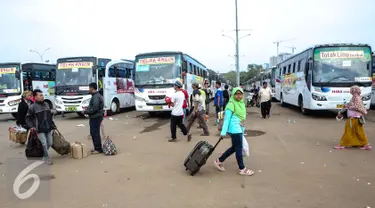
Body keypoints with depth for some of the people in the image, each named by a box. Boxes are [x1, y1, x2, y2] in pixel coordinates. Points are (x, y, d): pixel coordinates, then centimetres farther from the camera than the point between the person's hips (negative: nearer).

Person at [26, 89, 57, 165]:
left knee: (50, 143, 9)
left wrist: (53, 125, 17)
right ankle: (47, 157, 9)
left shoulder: (46, 104, 10)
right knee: (44, 144, -7)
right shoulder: (32, 107, -7)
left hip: (48, 128, 6)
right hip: (39, 130, -6)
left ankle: (44, 154, 33)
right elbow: (28, 118, 0)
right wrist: (31, 126, -12)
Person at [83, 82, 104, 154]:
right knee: (93, 132, 16)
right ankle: (96, 147, 25)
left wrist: (86, 111, -15)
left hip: (96, 117, -11)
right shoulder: (95, 96, 15)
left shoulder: (96, 97, -19)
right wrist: (88, 108, 8)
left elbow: (95, 108, -24)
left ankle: (98, 149, 3)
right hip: (94, 117, 11)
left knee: (95, 133, -5)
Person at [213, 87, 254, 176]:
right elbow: (227, 118, -17)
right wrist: (223, 131, -19)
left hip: (239, 129, 9)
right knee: (239, 148, 0)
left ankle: (219, 161, 27)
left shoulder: (242, 103, 12)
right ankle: (242, 169, 13)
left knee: (234, 147, 16)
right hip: (234, 129, -9)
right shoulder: (231, 104, -14)